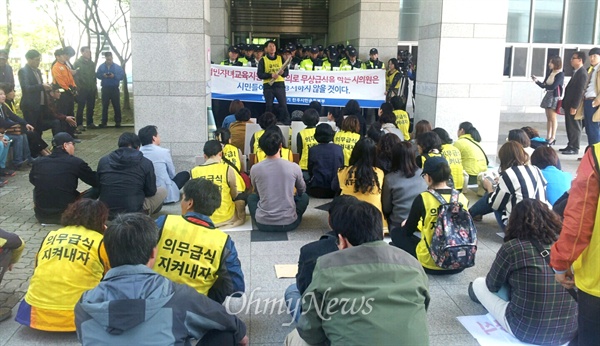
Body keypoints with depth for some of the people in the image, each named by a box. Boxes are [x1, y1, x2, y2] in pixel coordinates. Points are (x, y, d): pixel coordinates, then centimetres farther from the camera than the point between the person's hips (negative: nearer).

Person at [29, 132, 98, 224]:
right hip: (66, 216, -4)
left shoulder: (38, 162, 3)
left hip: (41, 216, 5)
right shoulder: (75, 162, -9)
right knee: (96, 190, 8)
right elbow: (96, 182, -2)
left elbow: (32, 180, 23)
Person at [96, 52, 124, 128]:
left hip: (114, 88, -1)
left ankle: (118, 122, 5)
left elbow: (122, 75, -3)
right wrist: (103, 75, -15)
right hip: (105, 88, 2)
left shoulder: (117, 67, 3)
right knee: (104, 106, 3)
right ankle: (104, 122, 7)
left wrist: (114, 76, -19)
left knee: (117, 106, 0)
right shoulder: (101, 66, 8)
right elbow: (97, 75, 5)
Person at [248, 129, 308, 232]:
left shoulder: (255, 169, -8)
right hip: (289, 223, 0)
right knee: (304, 197, 27)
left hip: (263, 223, 0)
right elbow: (302, 190, 12)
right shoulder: (294, 167, -9)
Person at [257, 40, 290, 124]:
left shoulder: (280, 58, 11)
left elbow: (287, 72, 9)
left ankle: (286, 123, -1)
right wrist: (271, 75, -17)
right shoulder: (263, 60, 5)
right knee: (269, 106, 2)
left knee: (283, 105, -6)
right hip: (268, 85, -1)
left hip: (280, 84, 1)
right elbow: (259, 74, -3)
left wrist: (283, 73, -14)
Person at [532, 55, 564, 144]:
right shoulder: (550, 73, 10)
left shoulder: (560, 74, -10)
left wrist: (545, 86, -7)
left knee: (553, 118, -4)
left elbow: (553, 86, -19)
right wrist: (536, 81, -6)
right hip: (548, 95, 7)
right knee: (548, 118, 8)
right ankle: (548, 137, 13)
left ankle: (553, 137, 3)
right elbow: (543, 85, 9)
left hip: (555, 97, -7)